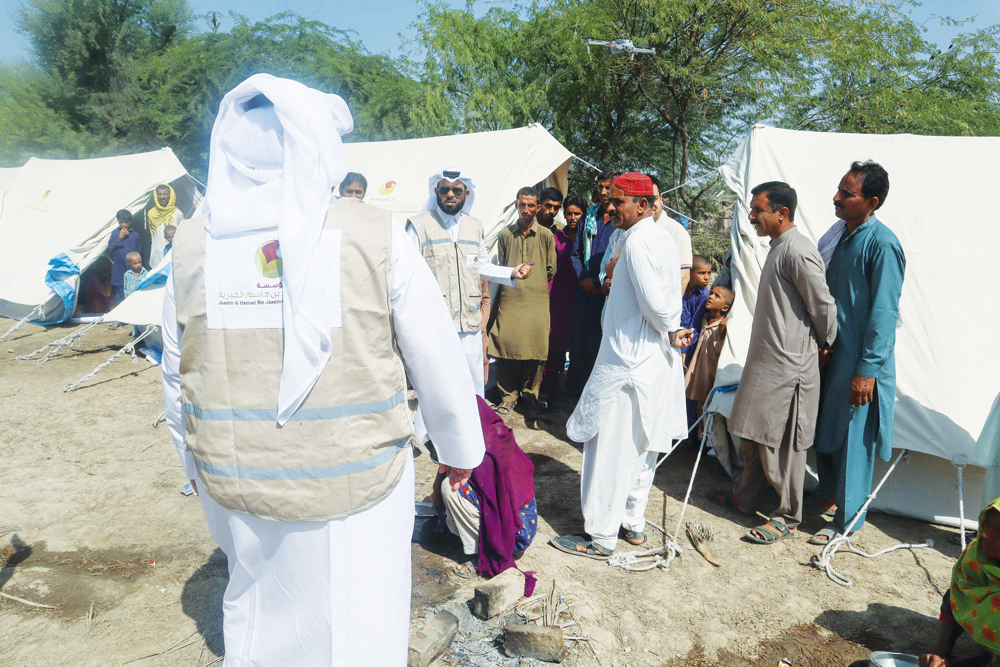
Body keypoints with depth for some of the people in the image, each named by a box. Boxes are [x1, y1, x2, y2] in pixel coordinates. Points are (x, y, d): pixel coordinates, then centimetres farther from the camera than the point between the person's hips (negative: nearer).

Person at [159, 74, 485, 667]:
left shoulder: (192, 246, -1)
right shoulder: (377, 236, -12)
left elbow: (176, 380, 6)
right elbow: (440, 365, -9)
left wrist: (197, 465, 21)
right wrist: (461, 450, 7)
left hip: (232, 488, 4)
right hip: (354, 484, -3)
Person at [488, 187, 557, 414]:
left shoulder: (546, 235, 7)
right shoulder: (505, 234, 9)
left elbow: (551, 270, 9)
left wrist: (532, 281, 7)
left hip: (537, 301, 0)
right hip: (509, 299, 1)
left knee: (535, 350, 1)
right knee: (506, 347, -2)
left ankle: (530, 395, 17)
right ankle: (508, 397, 11)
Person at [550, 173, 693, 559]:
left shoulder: (637, 242, -18)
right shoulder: (663, 238, 13)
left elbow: (655, 303, -23)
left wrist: (671, 332, -7)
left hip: (627, 363, -10)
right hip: (655, 361, 10)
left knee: (610, 450, -1)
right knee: (641, 447, 17)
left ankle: (600, 538, 10)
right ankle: (633, 524, 31)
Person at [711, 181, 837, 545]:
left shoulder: (798, 252, -19)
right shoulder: (778, 248, 14)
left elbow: (824, 306, -17)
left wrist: (823, 345, -3)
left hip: (788, 366, -10)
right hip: (764, 360, 10)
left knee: (781, 441, 1)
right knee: (751, 433, 18)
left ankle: (788, 517, 16)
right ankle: (746, 497, 34)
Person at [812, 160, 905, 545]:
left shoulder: (882, 244, -17)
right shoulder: (844, 235, 8)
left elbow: (883, 312, -19)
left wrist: (868, 370, -20)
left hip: (860, 360, -8)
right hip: (833, 352, 8)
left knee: (852, 437, 3)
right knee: (824, 427, 18)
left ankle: (848, 520, 17)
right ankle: (828, 492, 38)